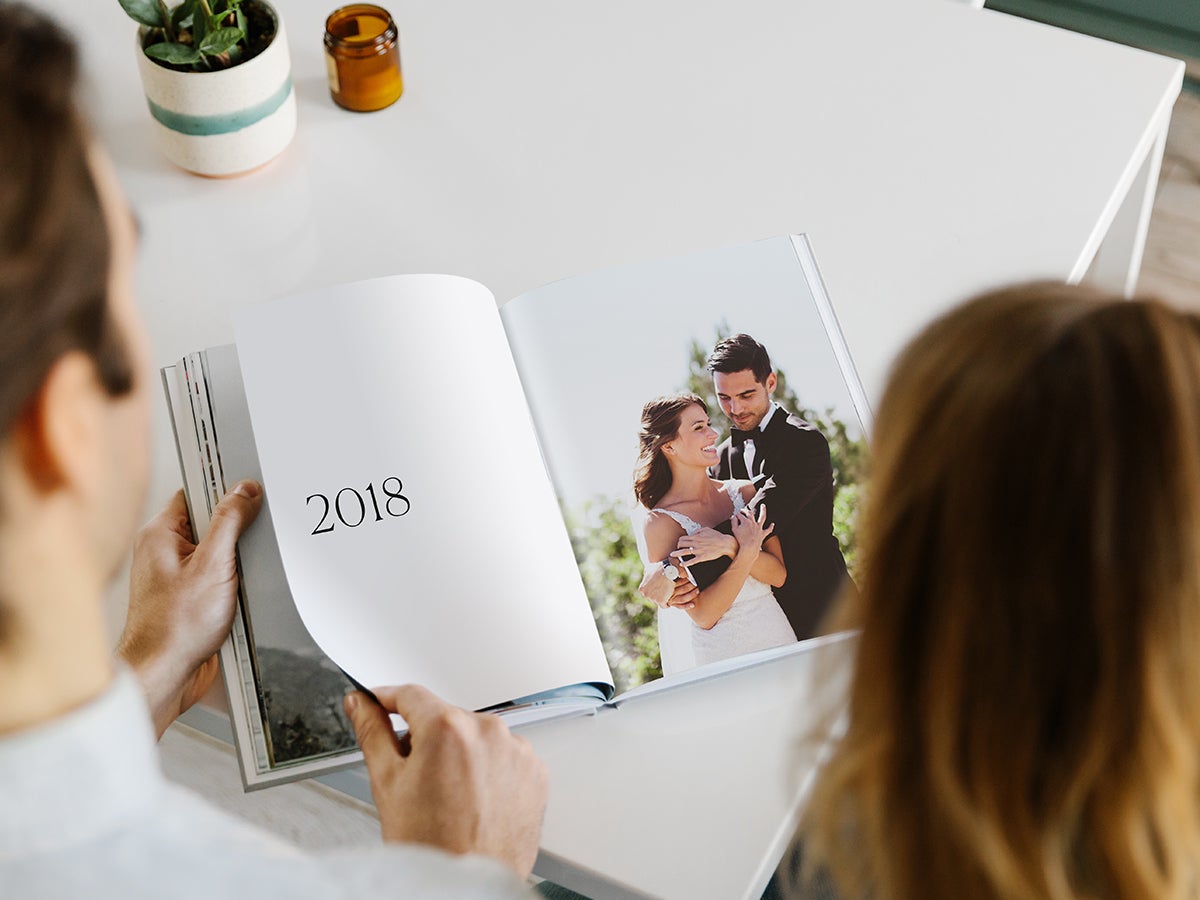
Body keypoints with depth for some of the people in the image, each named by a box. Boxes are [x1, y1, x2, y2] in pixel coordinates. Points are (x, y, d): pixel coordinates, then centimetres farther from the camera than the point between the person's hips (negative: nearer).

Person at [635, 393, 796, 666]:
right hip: (723, 651, -4)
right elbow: (704, 615, -15)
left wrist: (729, 547, -19)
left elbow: (778, 574, -4)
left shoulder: (743, 492, 1)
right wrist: (747, 552, -20)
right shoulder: (660, 522, -12)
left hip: (778, 633, 5)